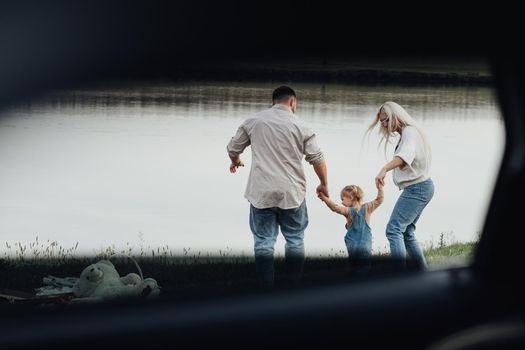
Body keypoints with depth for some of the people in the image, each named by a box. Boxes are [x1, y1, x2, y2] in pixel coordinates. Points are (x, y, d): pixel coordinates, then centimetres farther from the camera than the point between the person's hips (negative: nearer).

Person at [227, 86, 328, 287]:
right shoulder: (300, 126, -1)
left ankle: (266, 288, 4)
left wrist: (235, 162, 36)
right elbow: (317, 159, -1)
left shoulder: (254, 122, 4)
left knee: (263, 241, 5)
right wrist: (324, 184, 14)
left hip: (261, 193, 1)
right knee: (295, 240, 11)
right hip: (292, 193, -1)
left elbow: (233, 148, 13)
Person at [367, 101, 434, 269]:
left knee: (394, 230, -17)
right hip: (419, 188, 11)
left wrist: (384, 169, -50)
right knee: (406, 233, 16)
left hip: (416, 188, -11)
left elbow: (405, 155, -35)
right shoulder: (405, 134, 19)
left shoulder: (409, 132, -15)